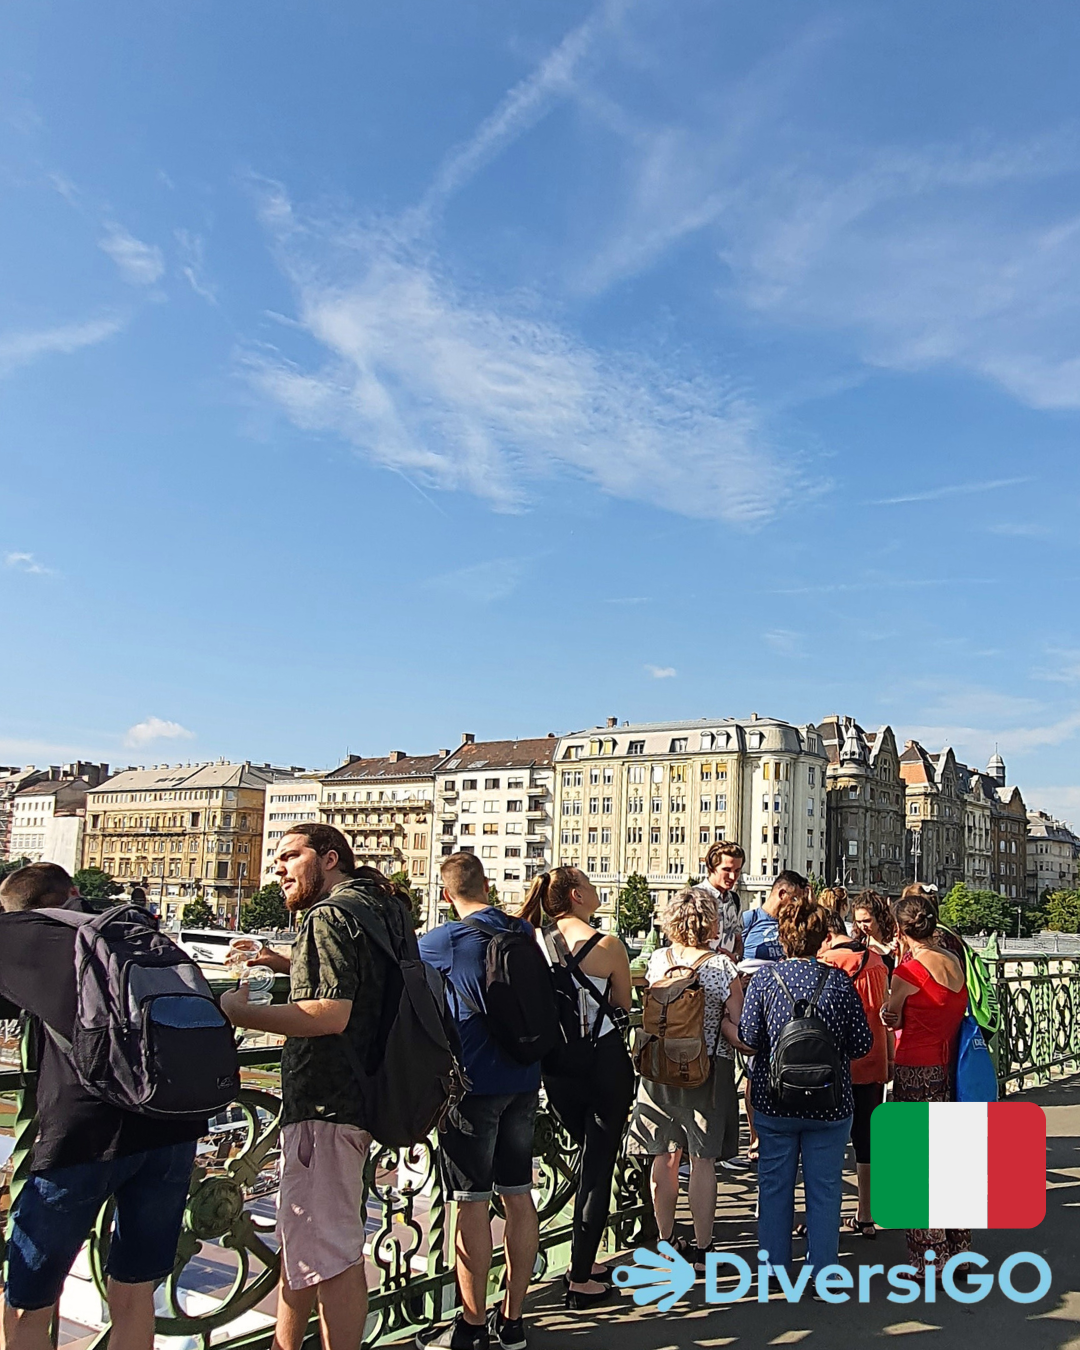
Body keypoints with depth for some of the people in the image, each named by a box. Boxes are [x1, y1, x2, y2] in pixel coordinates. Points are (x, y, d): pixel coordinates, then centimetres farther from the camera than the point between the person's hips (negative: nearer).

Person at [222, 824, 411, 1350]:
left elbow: (331, 1014, -27)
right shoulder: (383, 907, 14)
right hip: (356, 1094, 11)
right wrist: (291, 966, 17)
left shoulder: (330, 915, -16)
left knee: (330, 1253, -3)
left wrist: (239, 1013, -20)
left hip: (325, 1104, -11)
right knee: (299, 1234, 23)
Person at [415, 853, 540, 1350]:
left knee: (473, 1204, 3)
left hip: (474, 1085, -6)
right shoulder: (523, 932, 4)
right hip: (523, 1083, 6)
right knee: (519, 1197, 11)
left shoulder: (446, 940, -13)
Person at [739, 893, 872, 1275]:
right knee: (824, 1189, 11)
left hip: (773, 1101, 0)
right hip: (830, 1103, 0)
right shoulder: (839, 981, -8)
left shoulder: (764, 978, -9)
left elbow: (748, 1037, -11)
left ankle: (774, 1269, 24)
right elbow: (862, 1044, -5)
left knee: (774, 1185, 14)